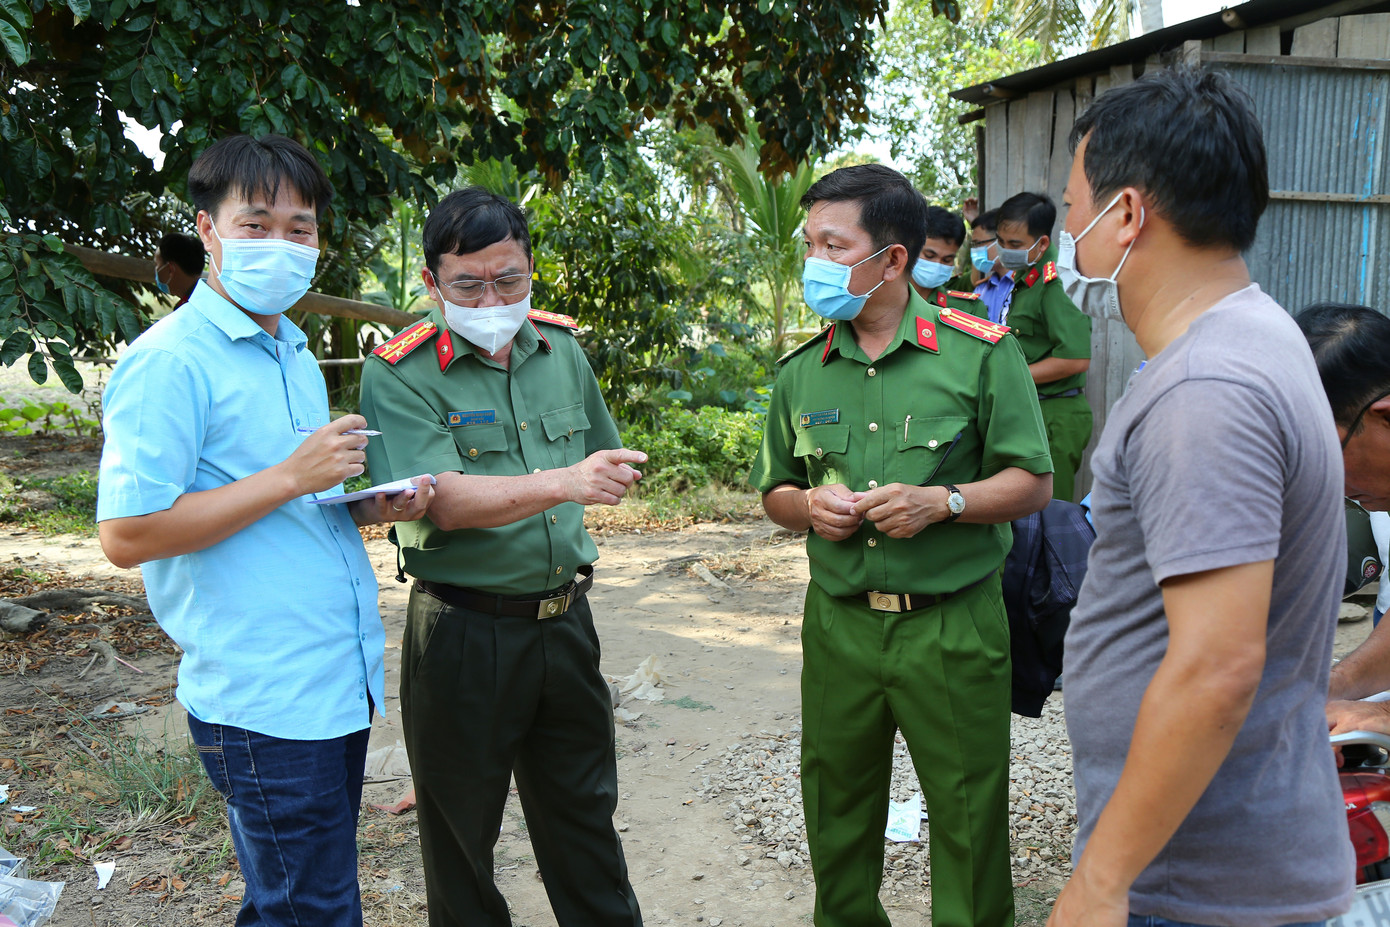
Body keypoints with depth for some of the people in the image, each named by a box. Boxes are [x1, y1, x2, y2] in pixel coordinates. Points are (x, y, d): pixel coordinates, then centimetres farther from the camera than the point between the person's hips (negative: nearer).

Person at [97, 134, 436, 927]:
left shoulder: (294, 352, 14)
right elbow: (127, 534, -19)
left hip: (342, 678, 8)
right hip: (264, 702, -8)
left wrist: (372, 505, 3)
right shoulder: (171, 362, -13)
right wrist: (292, 479, -21)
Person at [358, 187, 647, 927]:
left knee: (584, 810, 19)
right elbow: (444, 501, -26)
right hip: (463, 634, -4)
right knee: (463, 829, 11)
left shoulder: (560, 348, 5)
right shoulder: (399, 374, -13)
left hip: (564, 620, 5)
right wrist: (562, 483, -39)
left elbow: (601, 461, 21)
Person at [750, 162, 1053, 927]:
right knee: (836, 807, 17)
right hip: (838, 624, 4)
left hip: (952, 626, -3)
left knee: (968, 817, 7)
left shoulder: (979, 352, -6)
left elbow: (1032, 484, -3)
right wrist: (808, 506, -8)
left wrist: (943, 501, -19)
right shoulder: (802, 370, 6)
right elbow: (774, 491, 14)